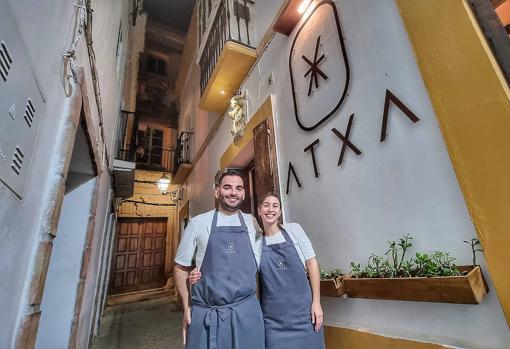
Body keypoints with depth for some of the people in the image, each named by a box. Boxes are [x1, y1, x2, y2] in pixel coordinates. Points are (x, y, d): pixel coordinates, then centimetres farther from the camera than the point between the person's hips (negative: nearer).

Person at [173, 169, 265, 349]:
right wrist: (187, 308, 0)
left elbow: (260, 266, 9)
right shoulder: (198, 223, -4)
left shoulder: (253, 223, 1)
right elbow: (181, 267, 4)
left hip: (247, 312, 2)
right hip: (205, 314, -1)